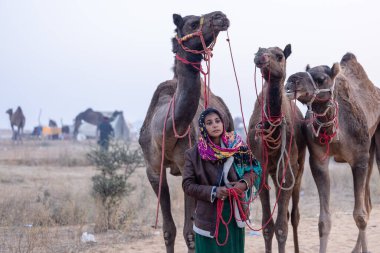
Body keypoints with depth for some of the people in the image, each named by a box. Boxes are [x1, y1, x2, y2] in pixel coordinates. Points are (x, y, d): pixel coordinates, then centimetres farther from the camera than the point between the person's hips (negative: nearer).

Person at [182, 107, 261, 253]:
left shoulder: (236, 146, 0)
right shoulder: (194, 154, -6)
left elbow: (253, 169, 7)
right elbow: (187, 185, -6)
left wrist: (244, 183, -13)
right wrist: (212, 192, -19)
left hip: (234, 214, 2)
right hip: (209, 217, -2)